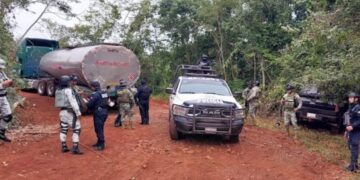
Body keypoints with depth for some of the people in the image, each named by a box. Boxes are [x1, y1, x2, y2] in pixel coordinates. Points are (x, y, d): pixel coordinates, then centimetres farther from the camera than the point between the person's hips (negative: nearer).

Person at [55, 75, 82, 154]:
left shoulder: (58, 91, 8)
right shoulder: (68, 90, -16)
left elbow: (58, 103, 15)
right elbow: (73, 102, -20)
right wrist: (78, 112, -18)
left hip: (62, 112, 8)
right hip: (70, 112, -8)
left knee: (63, 129, 14)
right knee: (76, 129, -4)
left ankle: (64, 147, 20)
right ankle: (75, 148, -8)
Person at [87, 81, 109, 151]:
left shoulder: (95, 94, -16)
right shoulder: (105, 93, 9)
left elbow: (89, 104, -16)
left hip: (98, 113, -9)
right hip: (105, 112, 9)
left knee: (98, 129, -2)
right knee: (100, 128, 19)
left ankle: (101, 145, -1)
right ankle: (99, 142, 29)